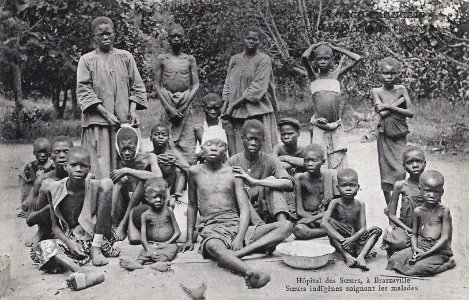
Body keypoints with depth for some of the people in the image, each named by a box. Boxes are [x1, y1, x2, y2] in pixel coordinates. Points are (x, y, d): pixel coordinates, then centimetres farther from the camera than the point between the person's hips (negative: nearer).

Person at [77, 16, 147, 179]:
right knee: (100, 167, -7)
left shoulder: (126, 57, 12)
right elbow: (83, 91, -1)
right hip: (97, 122, -2)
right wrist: (106, 113, -11)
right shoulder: (87, 60, 6)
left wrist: (132, 109, -5)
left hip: (125, 121, 2)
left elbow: (137, 86, 11)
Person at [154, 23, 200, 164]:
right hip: (167, 101, 0)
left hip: (186, 101, 1)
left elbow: (196, 85, 4)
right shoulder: (162, 59, 7)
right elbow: (157, 85, 3)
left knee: (187, 141, -5)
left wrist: (184, 106, -8)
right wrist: (169, 108, -8)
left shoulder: (190, 59, 9)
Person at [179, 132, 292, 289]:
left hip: (237, 226, 3)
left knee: (286, 226, -18)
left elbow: (245, 209, 1)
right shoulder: (195, 172, 7)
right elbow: (192, 205, 19)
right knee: (213, 247, -41)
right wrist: (190, 238, 17)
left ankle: (237, 254, -34)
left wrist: (239, 238, -15)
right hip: (212, 228, -2)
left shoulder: (233, 173, 6)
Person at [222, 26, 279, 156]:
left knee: (260, 148, -6)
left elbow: (258, 87, -10)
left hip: (257, 111, -4)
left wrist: (234, 104, -11)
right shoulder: (235, 59, 14)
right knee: (239, 148, 2)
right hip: (237, 112, 4)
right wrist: (225, 106, 0)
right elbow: (228, 83, 15)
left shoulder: (264, 60, -2)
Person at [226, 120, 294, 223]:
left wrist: (255, 182, -30)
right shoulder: (233, 162, -1)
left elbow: (289, 184, -19)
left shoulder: (270, 161, -2)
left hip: (265, 213, 1)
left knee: (272, 180, -21)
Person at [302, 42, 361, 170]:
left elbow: (357, 58, 3)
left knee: (338, 160, 4)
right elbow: (304, 57, -11)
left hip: (336, 127, 2)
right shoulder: (314, 76, 5)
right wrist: (314, 46, 7)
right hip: (319, 128, -2)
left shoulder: (336, 74, 9)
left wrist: (337, 48, 12)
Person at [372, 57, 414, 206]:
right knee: (386, 171, 4)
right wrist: (399, 101, -10)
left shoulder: (401, 89, 2)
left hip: (400, 136, 0)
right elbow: (382, 113, -13)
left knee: (401, 171, -9)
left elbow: (410, 113, -4)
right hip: (384, 136, 0)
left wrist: (390, 107, -13)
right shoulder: (376, 91, -1)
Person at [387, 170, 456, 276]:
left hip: (438, 250, -4)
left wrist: (426, 253, -18)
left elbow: (445, 237, -11)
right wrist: (415, 249, -13)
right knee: (394, 259, -17)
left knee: (420, 267, -30)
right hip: (419, 247, 4)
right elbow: (414, 234, 10)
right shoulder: (418, 211, 5)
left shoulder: (443, 211, -8)